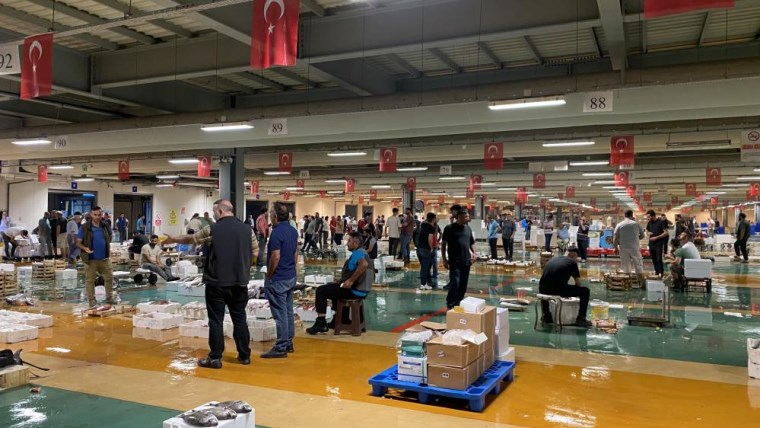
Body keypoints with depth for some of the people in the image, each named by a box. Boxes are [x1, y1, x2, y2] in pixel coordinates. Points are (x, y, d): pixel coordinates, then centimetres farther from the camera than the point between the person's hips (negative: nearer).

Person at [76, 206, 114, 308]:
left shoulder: (105, 227, 4)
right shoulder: (84, 228, -8)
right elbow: (78, 243, -4)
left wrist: (109, 251, 9)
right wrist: (85, 248, -23)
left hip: (104, 259, 4)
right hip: (91, 259, -4)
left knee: (109, 278, 8)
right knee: (90, 280, 4)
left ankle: (109, 299, 22)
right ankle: (92, 302, 13)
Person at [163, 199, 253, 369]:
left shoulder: (212, 229, -8)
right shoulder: (247, 229, 1)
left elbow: (190, 239, 9)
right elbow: (254, 254, 9)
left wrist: (174, 240, 27)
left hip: (217, 282, -3)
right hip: (240, 282, 4)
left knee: (216, 320, 5)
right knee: (239, 319, 12)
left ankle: (215, 358, 11)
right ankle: (244, 355, 19)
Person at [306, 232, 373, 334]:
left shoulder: (357, 253, -16)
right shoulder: (362, 252, 16)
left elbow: (364, 264, -38)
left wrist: (351, 280, -31)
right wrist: (343, 280, 15)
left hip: (355, 291, -11)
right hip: (362, 289, 11)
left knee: (321, 290, -5)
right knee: (332, 287, 35)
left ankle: (321, 323, -6)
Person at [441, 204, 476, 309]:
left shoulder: (468, 228, 12)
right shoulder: (449, 228, -5)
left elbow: (472, 243, 20)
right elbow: (443, 244, -2)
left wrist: (473, 253, 2)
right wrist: (444, 259, -6)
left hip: (466, 261, 5)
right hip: (454, 261, -5)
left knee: (463, 284, 8)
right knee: (455, 283, -11)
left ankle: (459, 303, 20)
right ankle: (451, 304, 1)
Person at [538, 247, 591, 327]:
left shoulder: (552, 260, 24)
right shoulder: (572, 262, 8)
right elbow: (578, 283, 11)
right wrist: (575, 293, 34)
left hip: (543, 291, 6)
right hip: (558, 290, -5)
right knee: (585, 291, 12)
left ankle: (546, 316, 39)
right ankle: (581, 319, 13)